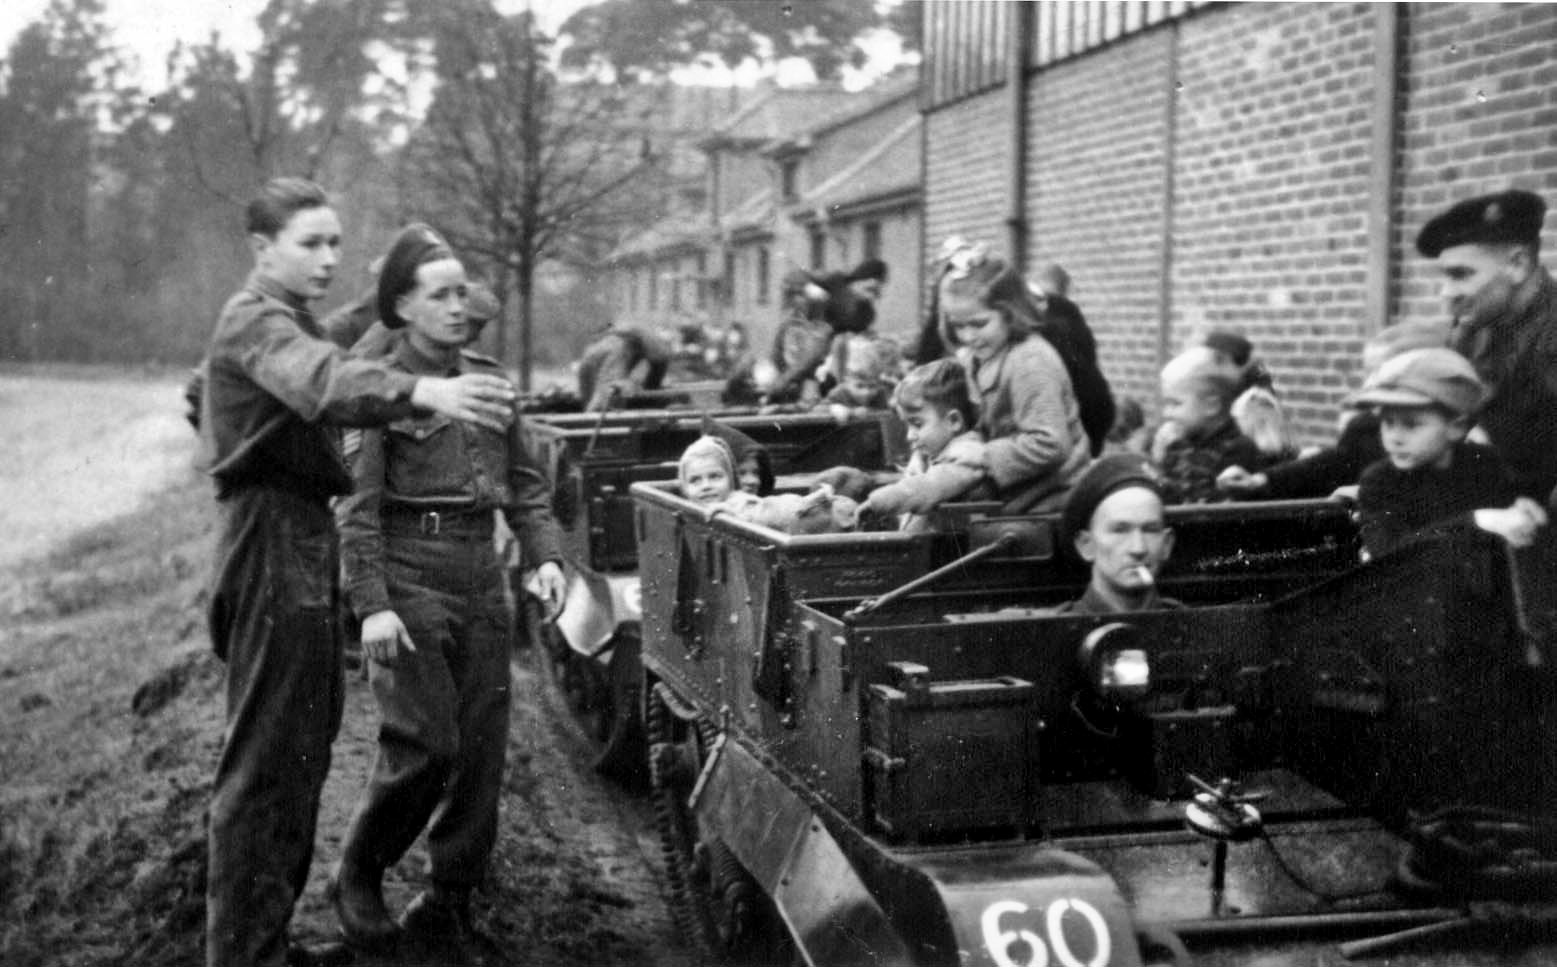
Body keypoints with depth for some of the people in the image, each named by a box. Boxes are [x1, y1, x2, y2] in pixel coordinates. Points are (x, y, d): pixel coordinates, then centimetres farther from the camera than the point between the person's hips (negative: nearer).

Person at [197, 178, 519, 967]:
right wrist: (425, 391, -51)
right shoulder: (253, 322, -14)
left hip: (305, 543, 10)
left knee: (304, 744, 16)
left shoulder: (291, 321, 21)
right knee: (266, 760, -7)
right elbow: (320, 382, -35)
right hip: (273, 540, -10)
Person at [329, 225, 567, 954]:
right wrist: (371, 604, -16)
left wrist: (544, 555, 3)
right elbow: (358, 505, -9)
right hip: (411, 577, -6)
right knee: (425, 742, -9)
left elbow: (525, 482, 17)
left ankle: (452, 895, 19)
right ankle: (357, 877, 13)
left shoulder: (489, 380, 12)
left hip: (481, 578, 6)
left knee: (482, 745, 6)